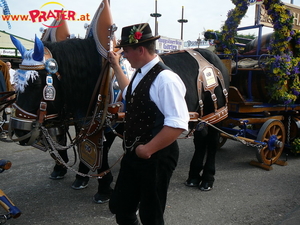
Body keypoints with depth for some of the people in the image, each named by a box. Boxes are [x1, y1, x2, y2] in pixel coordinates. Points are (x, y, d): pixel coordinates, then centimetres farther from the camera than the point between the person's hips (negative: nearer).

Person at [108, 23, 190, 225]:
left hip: (156, 158, -9)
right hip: (133, 154, 9)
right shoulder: (140, 74, 7)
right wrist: (116, 66, 29)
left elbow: (178, 124, -27)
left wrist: (148, 149, -21)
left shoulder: (165, 79, -22)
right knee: (119, 206, 20)